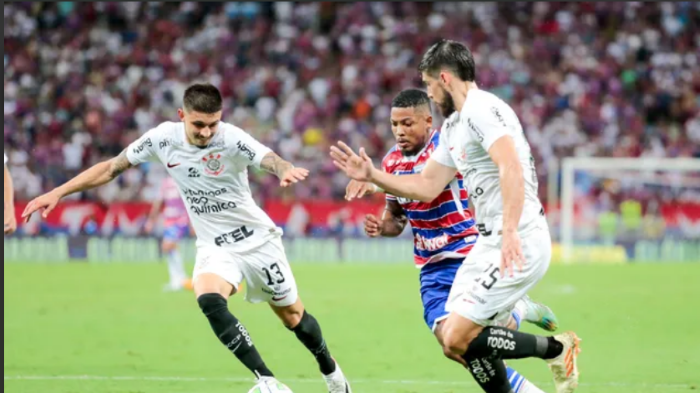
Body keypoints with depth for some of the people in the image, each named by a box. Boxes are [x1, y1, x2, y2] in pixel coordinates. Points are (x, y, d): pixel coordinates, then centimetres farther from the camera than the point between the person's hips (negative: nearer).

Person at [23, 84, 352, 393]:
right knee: (209, 301, -28)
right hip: (214, 246, 2)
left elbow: (271, 160, -40)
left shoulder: (231, 139, -23)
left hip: (257, 238, -2)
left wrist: (286, 171, -65)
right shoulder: (162, 138, -12)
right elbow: (111, 168, 0)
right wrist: (57, 193, -5)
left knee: (293, 316, 8)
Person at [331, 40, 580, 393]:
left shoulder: (482, 109, -13)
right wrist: (372, 175, 20)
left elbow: (511, 168, -28)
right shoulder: (453, 126, 19)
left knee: (458, 338, -14)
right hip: (490, 243, 10)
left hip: (519, 243, -10)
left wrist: (510, 231, -38)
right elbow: (427, 186, 25)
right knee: (453, 339, 8)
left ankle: (555, 349, 0)